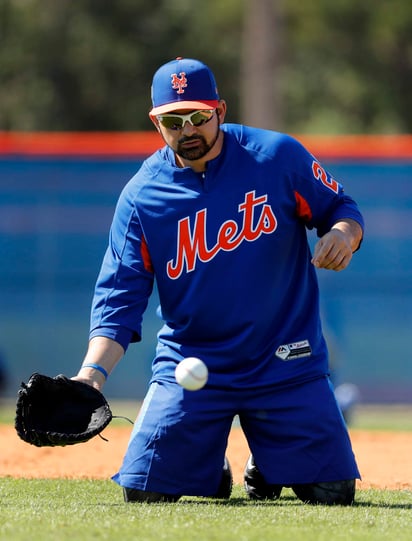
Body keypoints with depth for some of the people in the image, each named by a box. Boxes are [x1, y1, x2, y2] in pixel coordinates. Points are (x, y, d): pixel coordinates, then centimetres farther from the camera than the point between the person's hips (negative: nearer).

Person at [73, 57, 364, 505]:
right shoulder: (141, 195, -5)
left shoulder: (278, 157, -6)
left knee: (332, 491, -8)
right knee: (143, 491, -12)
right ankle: (211, 467, 25)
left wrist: (344, 233, -22)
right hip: (188, 364, 1)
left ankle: (266, 465, 28)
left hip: (285, 363, 0)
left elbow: (341, 207, 4)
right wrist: (92, 373, -22)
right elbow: (119, 297, -7)